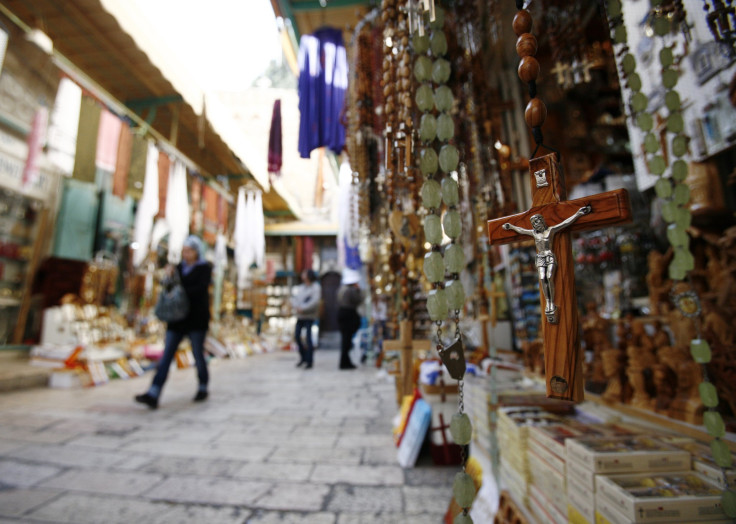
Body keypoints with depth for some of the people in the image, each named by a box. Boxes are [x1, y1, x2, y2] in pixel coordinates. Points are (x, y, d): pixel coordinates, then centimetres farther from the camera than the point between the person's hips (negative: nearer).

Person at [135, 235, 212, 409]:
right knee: (166, 355, -2)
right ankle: (153, 395, -3)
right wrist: (169, 275, -5)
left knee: (198, 354, 3)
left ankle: (203, 388, 22)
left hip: (196, 318, -4)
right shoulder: (179, 267, 13)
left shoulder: (204, 268, -2)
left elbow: (201, 288, -16)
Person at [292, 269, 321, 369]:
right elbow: (294, 299, 10)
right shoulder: (301, 287, 13)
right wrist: (296, 307, -10)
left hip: (309, 316, -6)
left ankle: (309, 362, 3)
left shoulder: (316, 287, -6)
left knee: (308, 337, -7)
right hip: (300, 316, 6)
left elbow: (315, 301, -16)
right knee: (297, 335, 6)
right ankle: (303, 357, 25)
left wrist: (303, 308, -16)